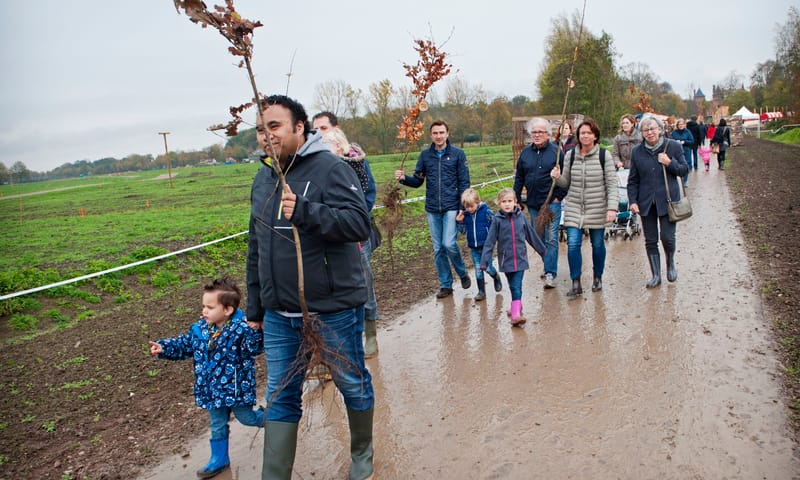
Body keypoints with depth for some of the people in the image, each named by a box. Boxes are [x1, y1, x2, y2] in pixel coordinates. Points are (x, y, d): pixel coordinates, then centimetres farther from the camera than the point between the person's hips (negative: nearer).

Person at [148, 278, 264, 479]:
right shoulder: (200, 329, -3)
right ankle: (219, 459, 36)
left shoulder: (240, 328, -23)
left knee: (247, 418, 13)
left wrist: (254, 331, -48)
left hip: (236, 388, -6)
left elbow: (254, 349, -32)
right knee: (217, 426, 19)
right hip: (212, 390, 6)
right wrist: (164, 347, 1)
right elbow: (184, 345, 11)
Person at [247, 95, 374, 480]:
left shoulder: (330, 169, -11)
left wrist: (305, 211, -35)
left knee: (352, 383, 13)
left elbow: (359, 223, -23)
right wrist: (254, 308, 17)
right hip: (279, 315, 6)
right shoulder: (262, 180, 10)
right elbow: (256, 250, 16)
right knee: (280, 397, 11)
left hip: (334, 308, -5)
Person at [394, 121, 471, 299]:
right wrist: (404, 178, -12)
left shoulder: (457, 154, -1)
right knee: (438, 249, 7)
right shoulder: (425, 155, 7)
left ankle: (463, 274, 14)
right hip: (432, 209, 4)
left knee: (449, 244, -14)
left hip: (451, 208, -3)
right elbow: (417, 181, 9)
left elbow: (464, 183, -2)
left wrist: (463, 208, -9)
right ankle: (445, 285, 20)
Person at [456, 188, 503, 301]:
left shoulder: (486, 212, -11)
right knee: (478, 270, 7)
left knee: (488, 268, -2)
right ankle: (481, 292, 19)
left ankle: (496, 278, 32)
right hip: (473, 248, 4)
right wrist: (459, 222, -8)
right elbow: (463, 230, 9)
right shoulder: (465, 215, 1)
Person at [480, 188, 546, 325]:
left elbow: (531, 234, 15)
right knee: (513, 287, 11)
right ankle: (517, 305, 31)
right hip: (506, 259, 0)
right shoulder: (497, 219, -5)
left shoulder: (520, 216, 2)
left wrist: (542, 250, 25)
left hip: (520, 258, 0)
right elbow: (490, 241, -5)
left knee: (517, 286, -7)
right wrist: (484, 261, -10)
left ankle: (516, 313, -10)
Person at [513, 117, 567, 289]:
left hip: (552, 202, -5)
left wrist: (559, 196, -7)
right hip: (532, 203, 5)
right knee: (538, 238, 13)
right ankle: (549, 265, 30)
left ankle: (550, 273, -5)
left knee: (551, 238, -7)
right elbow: (518, 178, 14)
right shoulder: (525, 153, 9)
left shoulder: (556, 151, -3)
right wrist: (516, 200, 10)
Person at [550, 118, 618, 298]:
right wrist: (557, 177, -12)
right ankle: (576, 284, 2)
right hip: (574, 208, 2)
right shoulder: (571, 155, 3)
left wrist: (612, 208, -17)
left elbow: (612, 184, -7)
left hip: (597, 209, -1)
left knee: (598, 244, 10)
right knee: (573, 244, -8)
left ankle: (598, 278, 33)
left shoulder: (604, 155, -5)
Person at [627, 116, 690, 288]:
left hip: (668, 200, -2)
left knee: (667, 237, -7)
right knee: (650, 241, 6)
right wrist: (632, 201, -1)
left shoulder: (673, 147, 0)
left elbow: (684, 170, 5)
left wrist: (670, 163, -13)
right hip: (646, 202, 2)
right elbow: (633, 180, 8)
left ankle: (670, 263, 24)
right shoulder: (637, 152, 5)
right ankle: (656, 275, 18)